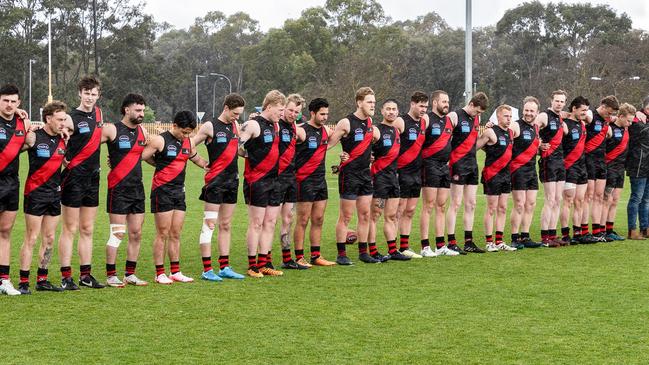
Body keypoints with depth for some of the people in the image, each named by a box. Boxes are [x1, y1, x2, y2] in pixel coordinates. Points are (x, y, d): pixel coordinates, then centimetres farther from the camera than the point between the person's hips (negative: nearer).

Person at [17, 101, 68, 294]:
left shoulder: (62, 140, 7)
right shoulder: (34, 137, -10)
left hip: (55, 193, 6)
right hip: (36, 193, -6)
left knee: (49, 239, 9)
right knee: (31, 239, -5)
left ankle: (42, 280, 17)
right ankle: (23, 282, -1)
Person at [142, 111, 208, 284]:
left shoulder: (188, 142, 11)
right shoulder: (160, 140, -10)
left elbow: (196, 159, 26)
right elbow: (141, 157, -8)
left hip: (179, 191, 6)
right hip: (162, 191, -6)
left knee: (176, 234, 9)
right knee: (163, 234, -3)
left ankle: (175, 272, 14)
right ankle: (160, 273, 2)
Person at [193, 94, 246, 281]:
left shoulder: (236, 126, 12)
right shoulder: (210, 127, -7)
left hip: (232, 179, 7)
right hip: (215, 181, -7)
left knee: (226, 225, 11)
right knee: (209, 224, -7)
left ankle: (224, 267, 16)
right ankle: (207, 269, -7)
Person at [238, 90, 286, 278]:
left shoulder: (274, 125, 15)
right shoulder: (253, 125, -11)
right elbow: (237, 146, -17)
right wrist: (250, 155, -7)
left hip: (273, 179, 8)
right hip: (256, 181, -8)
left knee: (270, 222, 9)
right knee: (256, 223, -4)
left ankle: (264, 263, 16)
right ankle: (252, 265, 3)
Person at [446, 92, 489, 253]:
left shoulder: (477, 119, 14)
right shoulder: (454, 116, -8)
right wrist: (448, 160, -15)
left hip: (472, 164, 8)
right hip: (458, 165, -7)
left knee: (471, 205, 8)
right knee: (455, 204, -6)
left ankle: (468, 242, 13)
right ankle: (451, 243, -4)